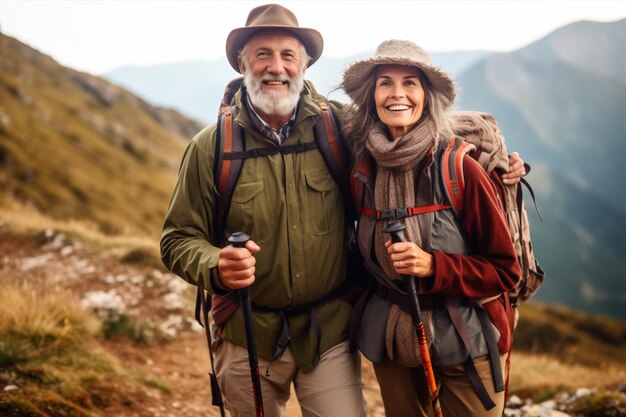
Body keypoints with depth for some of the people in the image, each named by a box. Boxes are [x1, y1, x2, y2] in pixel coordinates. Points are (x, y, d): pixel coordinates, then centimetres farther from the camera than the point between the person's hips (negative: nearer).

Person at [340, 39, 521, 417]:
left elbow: (505, 270, -11)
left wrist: (433, 266, -22)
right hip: (392, 345, 3)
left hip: (463, 346, -3)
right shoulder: (363, 171, -4)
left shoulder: (461, 170, -15)